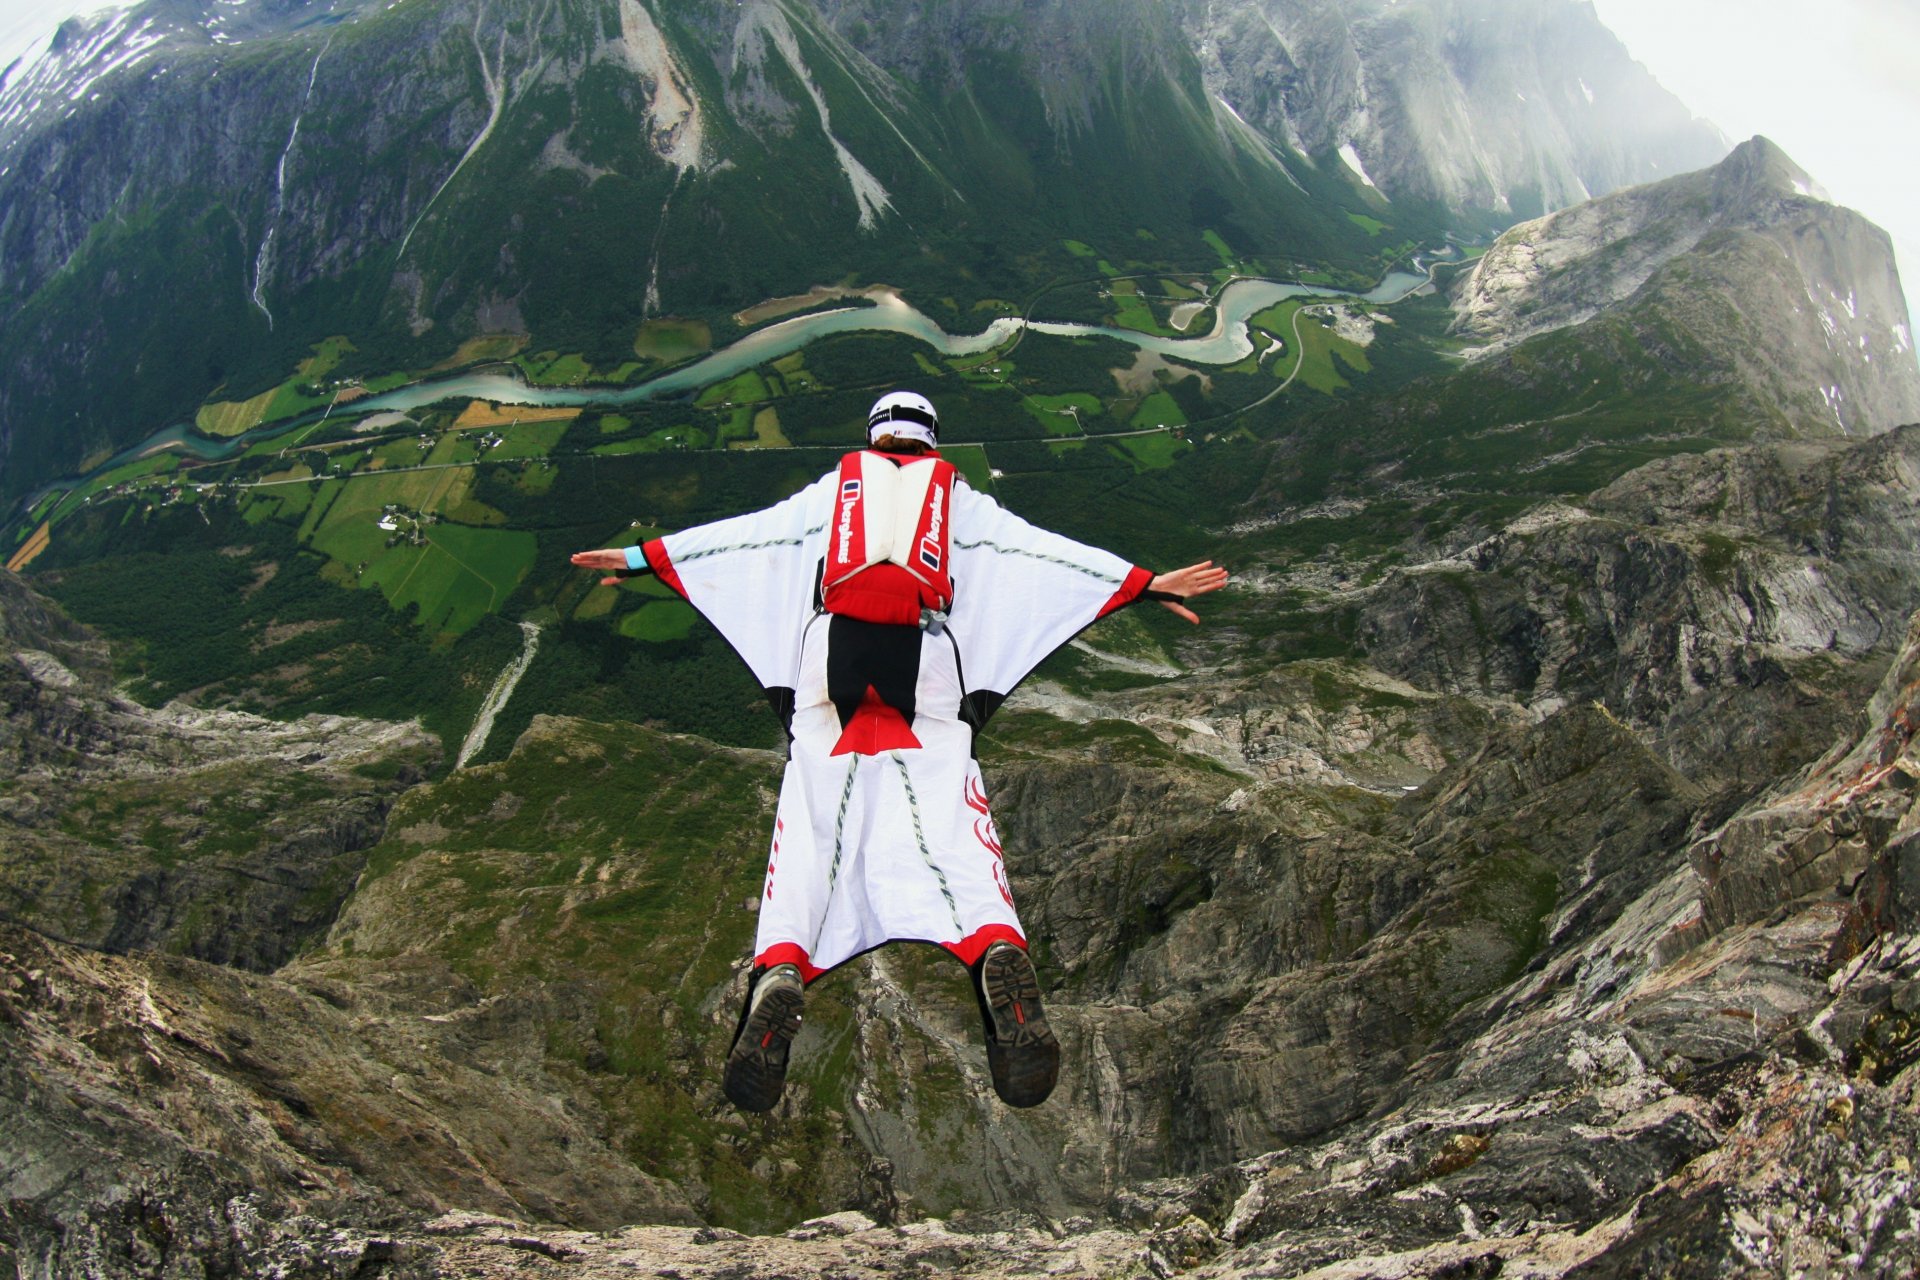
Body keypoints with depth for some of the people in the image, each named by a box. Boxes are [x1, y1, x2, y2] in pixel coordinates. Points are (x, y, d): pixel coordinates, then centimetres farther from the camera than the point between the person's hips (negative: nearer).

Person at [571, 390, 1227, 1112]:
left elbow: (747, 533, 29)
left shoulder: (835, 488, 27)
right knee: (946, 824, -15)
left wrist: (642, 557, 39)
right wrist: (1146, 585, 26)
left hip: (831, 659, 1)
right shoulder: (958, 496, 26)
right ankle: (998, 950, -43)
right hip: (927, 670, 0)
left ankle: (780, 969, -37)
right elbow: (1041, 548, 22)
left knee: (814, 824, -11)